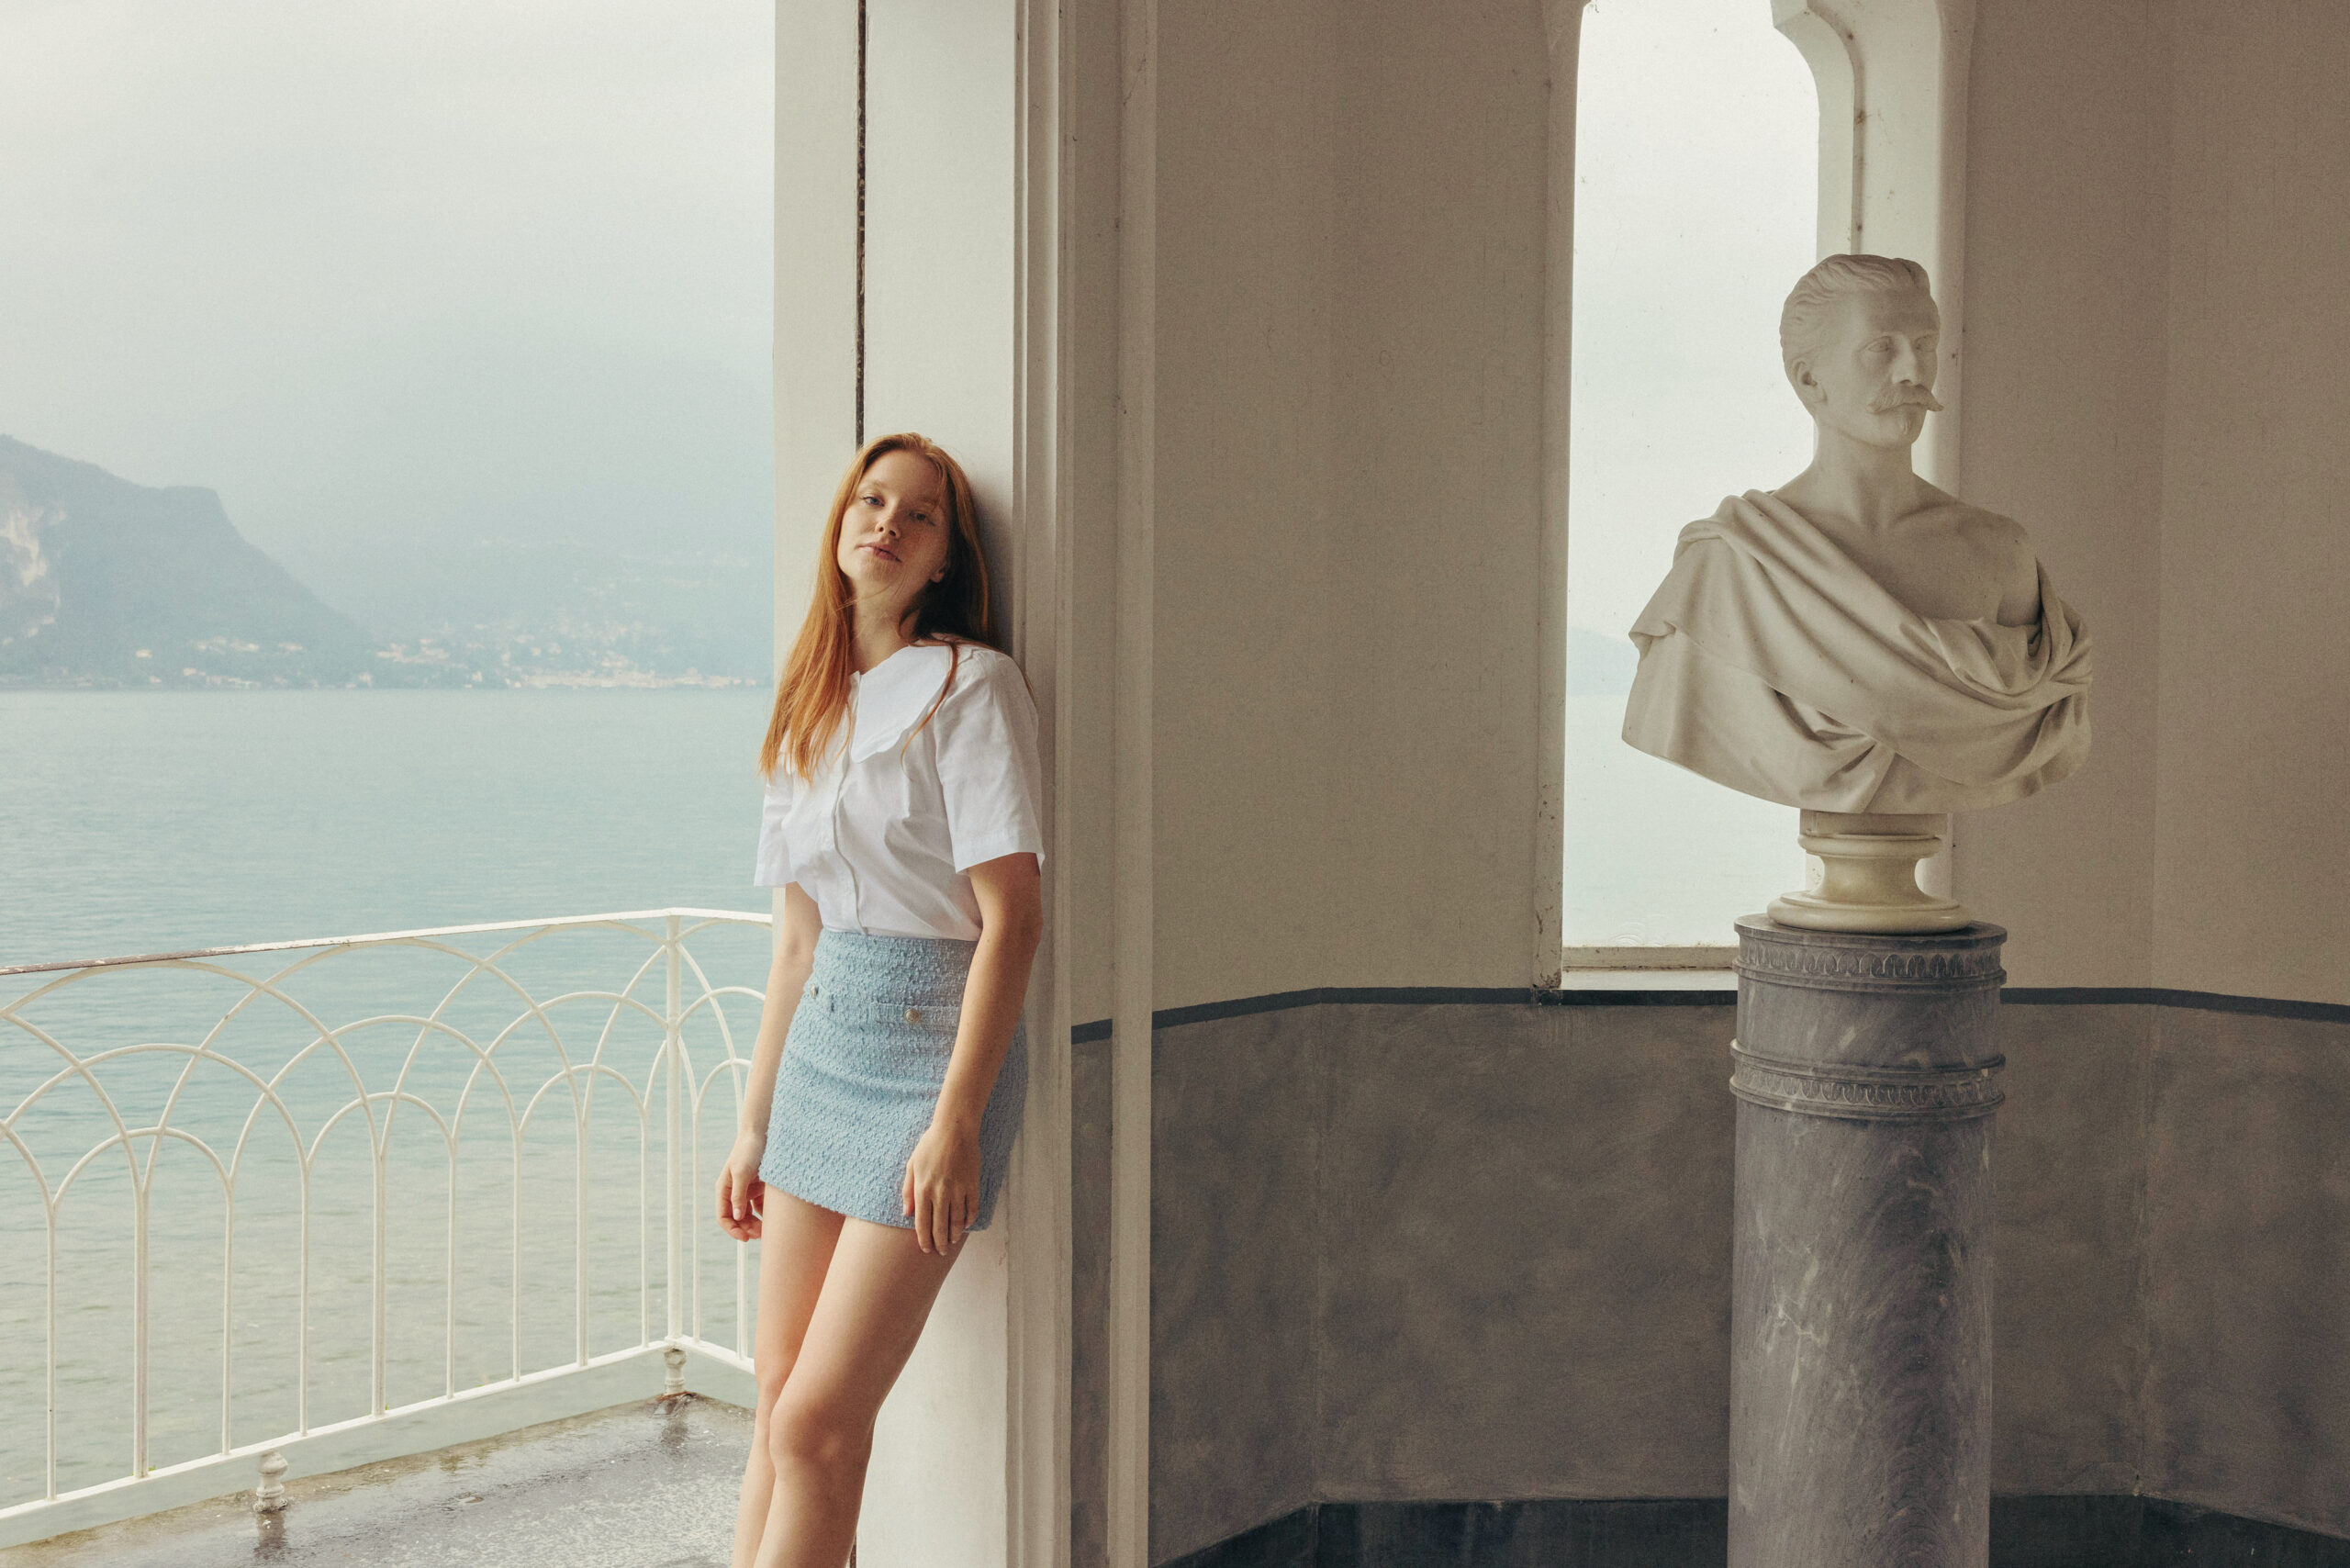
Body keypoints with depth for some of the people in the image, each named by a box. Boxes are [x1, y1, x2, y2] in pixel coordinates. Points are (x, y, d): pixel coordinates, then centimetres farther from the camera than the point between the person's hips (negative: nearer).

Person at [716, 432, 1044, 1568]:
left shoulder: (970, 685, -8)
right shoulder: (813, 703, 13)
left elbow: (1012, 919, -14)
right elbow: (800, 936, 16)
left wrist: (955, 1121, -19)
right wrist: (753, 1125, 15)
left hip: (932, 1046, -7)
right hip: (820, 1048, 7)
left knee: (817, 1423, -6)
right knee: (776, 1408, 8)